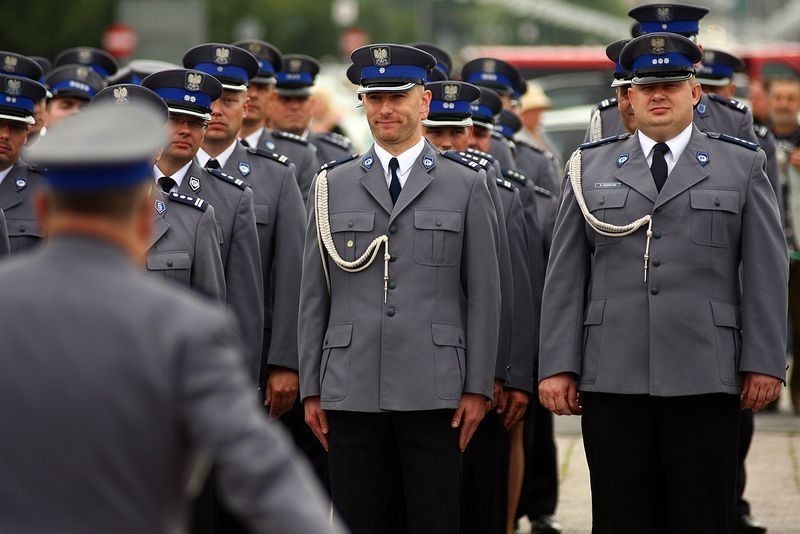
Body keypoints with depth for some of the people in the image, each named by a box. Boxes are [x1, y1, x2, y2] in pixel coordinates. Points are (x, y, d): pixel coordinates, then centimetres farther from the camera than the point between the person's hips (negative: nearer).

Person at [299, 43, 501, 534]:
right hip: (352, 394, 1)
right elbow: (314, 296, 11)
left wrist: (479, 386, -2)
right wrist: (311, 389, 6)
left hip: (434, 394, -1)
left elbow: (484, 295, 4)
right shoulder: (333, 187, 11)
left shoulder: (466, 187, 7)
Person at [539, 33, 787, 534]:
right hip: (612, 378, 1)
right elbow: (565, 276, 9)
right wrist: (558, 366, 1)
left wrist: (764, 362, -3)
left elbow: (767, 272, 4)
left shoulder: (741, 166, 8)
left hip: (706, 378, -1)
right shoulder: (591, 167, 12)